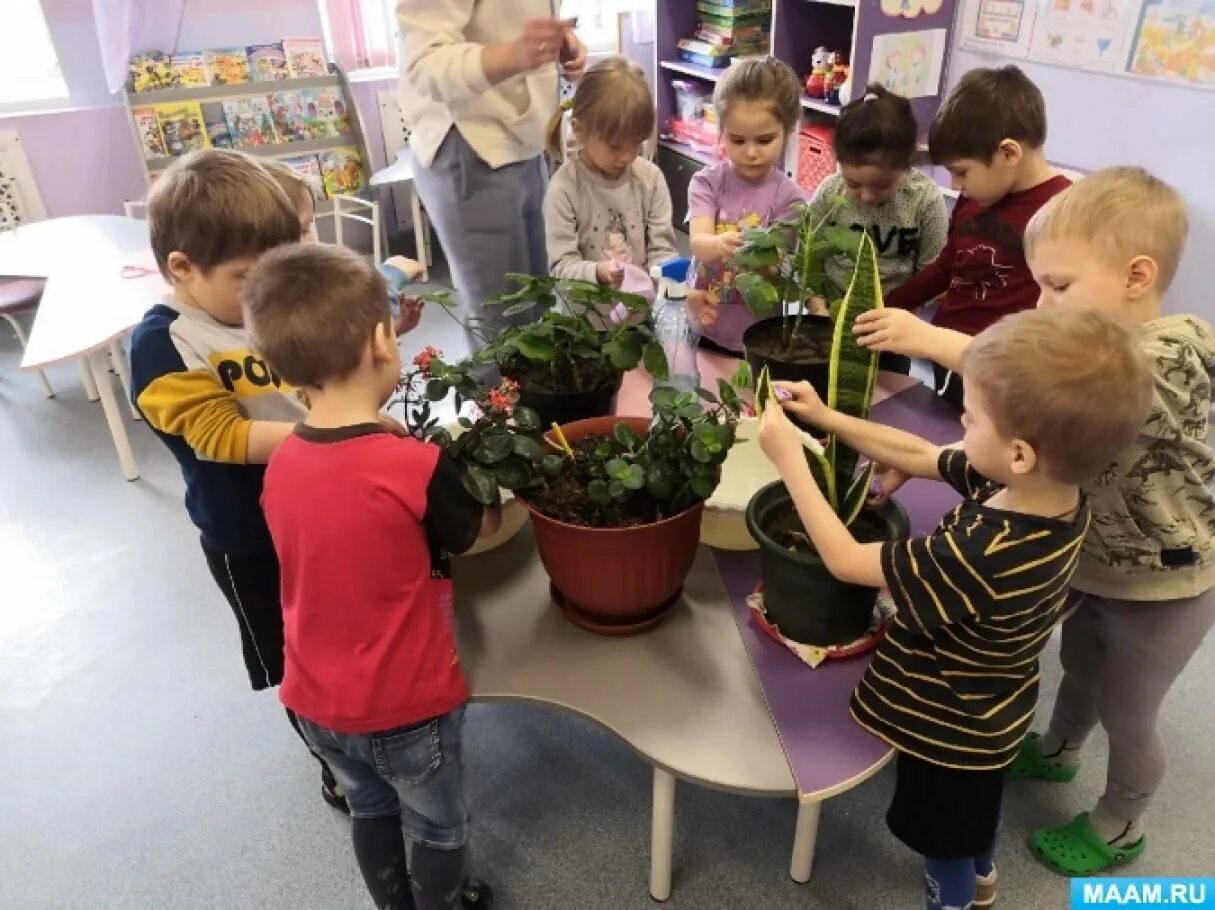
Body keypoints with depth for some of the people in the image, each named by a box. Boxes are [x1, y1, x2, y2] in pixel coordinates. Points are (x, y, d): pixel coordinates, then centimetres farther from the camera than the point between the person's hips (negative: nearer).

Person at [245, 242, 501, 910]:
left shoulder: (280, 465, -9)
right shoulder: (418, 467, -26)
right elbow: (480, 531, -6)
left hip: (315, 699, 6)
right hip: (404, 704, -5)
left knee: (370, 810, 30)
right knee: (437, 828, 22)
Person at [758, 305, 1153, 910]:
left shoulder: (981, 557, -44)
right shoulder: (1051, 492, -19)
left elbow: (844, 560, -32)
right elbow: (921, 457, -7)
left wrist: (789, 457, -27)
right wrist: (825, 418, -11)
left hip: (948, 729, -8)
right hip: (991, 712, 8)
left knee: (944, 841, 22)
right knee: (978, 805, 37)